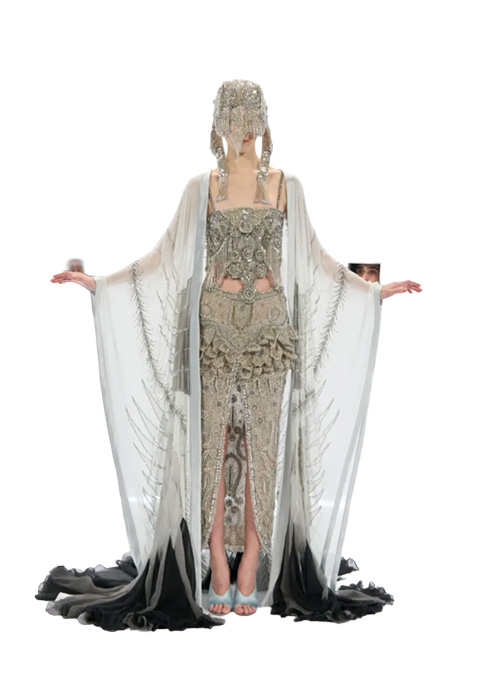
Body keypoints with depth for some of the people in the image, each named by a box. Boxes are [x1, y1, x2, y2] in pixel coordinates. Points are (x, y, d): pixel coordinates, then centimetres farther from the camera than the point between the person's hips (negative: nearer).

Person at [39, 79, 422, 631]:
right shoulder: (201, 187, 5)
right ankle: (218, 565, 7)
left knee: (263, 444, 0)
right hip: (214, 324, 0)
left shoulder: (286, 186, 6)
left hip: (270, 325, 0)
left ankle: (250, 564, 8)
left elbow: (309, 262, 11)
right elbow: (170, 260, 7)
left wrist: (375, 290, 9)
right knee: (212, 444, -1)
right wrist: (97, 281, 1)